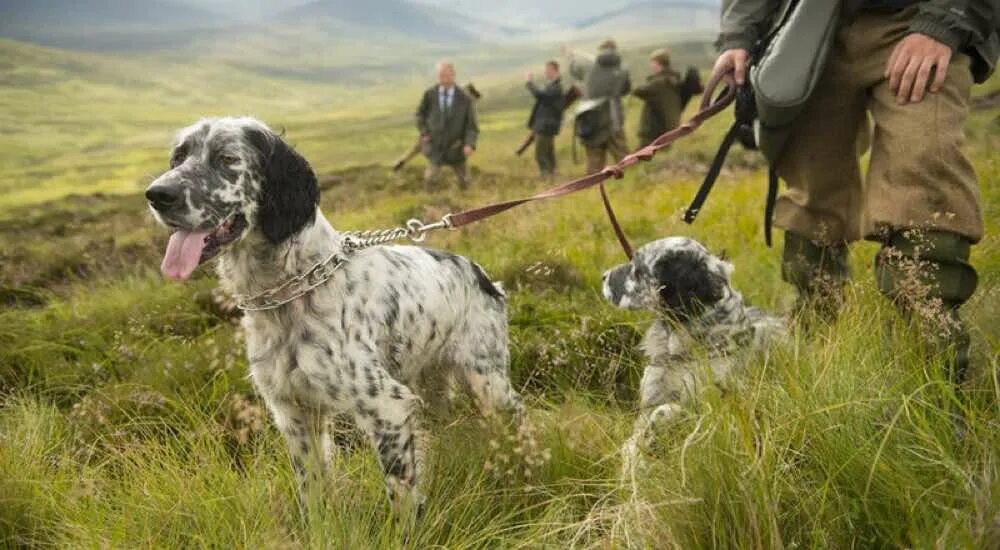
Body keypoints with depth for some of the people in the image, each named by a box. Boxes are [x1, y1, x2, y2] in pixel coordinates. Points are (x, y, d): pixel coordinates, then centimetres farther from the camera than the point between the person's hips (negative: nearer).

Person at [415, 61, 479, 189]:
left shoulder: (465, 99, -15)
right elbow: (421, 114, 7)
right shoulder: (430, 94, -11)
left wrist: (470, 144, -27)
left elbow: (471, 125, -12)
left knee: (464, 183, 16)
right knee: (431, 180, -5)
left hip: (455, 148, 0)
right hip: (435, 145, 0)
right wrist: (424, 133, -3)